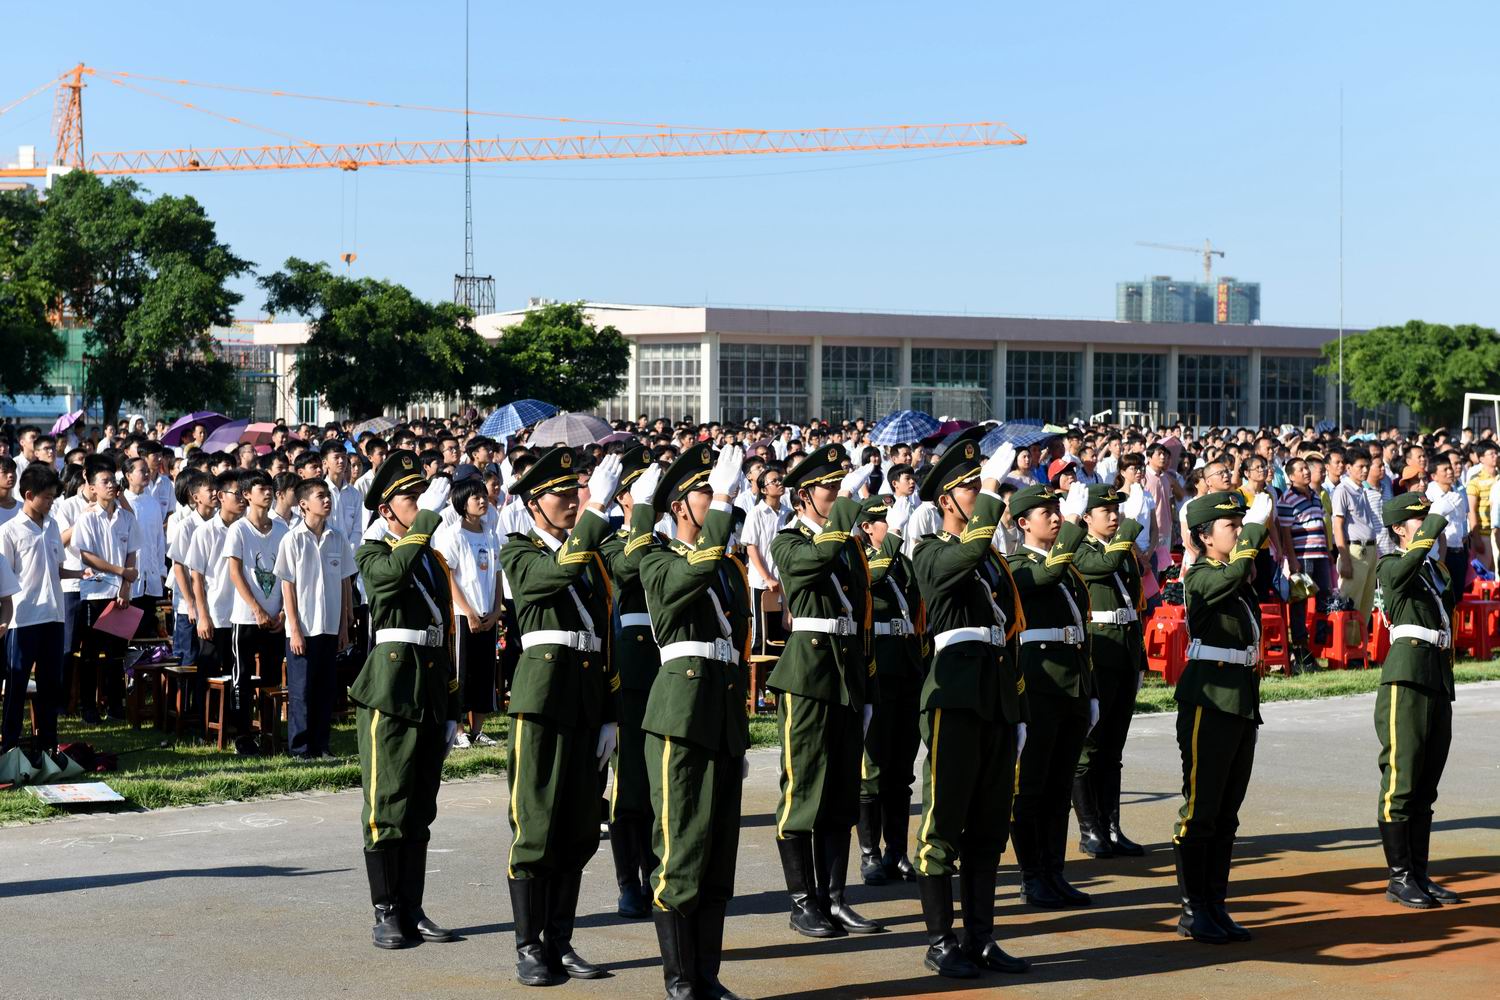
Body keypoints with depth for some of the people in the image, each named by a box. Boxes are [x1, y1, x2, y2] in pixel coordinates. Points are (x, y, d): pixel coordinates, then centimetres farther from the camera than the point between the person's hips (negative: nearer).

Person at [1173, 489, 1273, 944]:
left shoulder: (1236, 577, 16)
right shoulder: (1200, 577, -12)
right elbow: (1236, 570, -27)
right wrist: (1256, 525, -17)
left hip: (1243, 700, 9)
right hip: (1209, 699, -9)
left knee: (1226, 812, 11)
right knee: (1200, 809, -2)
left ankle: (1216, 906, 18)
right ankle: (1193, 911, 4)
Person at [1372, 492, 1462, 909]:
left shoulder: (1438, 568, 22)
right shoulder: (1391, 565, -1)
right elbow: (1403, 571, -25)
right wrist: (1431, 533, -22)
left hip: (1440, 682, 8)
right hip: (1407, 679, -8)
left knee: (1426, 787, 11)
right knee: (1400, 781, -6)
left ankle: (1420, 875, 16)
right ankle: (1399, 878, -1)